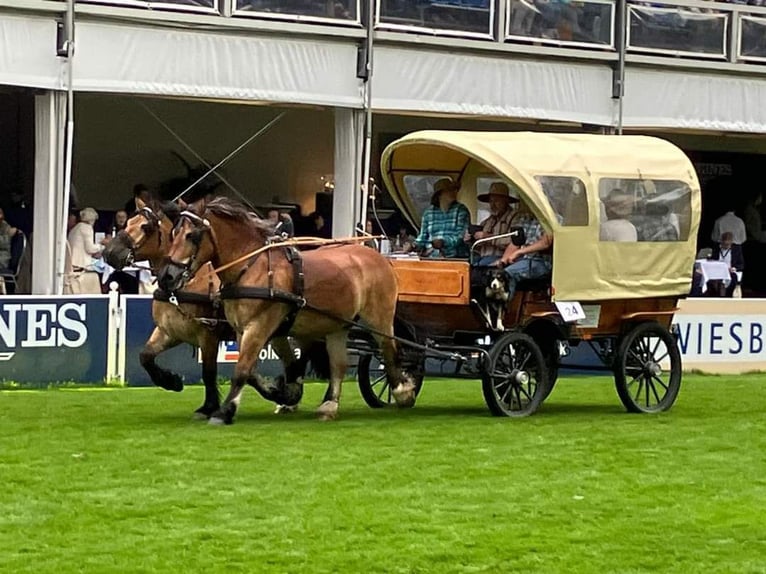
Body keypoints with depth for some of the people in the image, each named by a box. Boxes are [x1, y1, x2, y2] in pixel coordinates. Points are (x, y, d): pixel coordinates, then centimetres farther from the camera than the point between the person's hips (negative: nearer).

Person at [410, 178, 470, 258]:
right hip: (432, 257, 2)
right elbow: (423, 236, 17)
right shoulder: (429, 212, 13)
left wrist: (443, 242, -23)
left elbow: (461, 236, -6)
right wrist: (414, 245, -4)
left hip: (456, 257, -2)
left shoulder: (461, 210, 5)